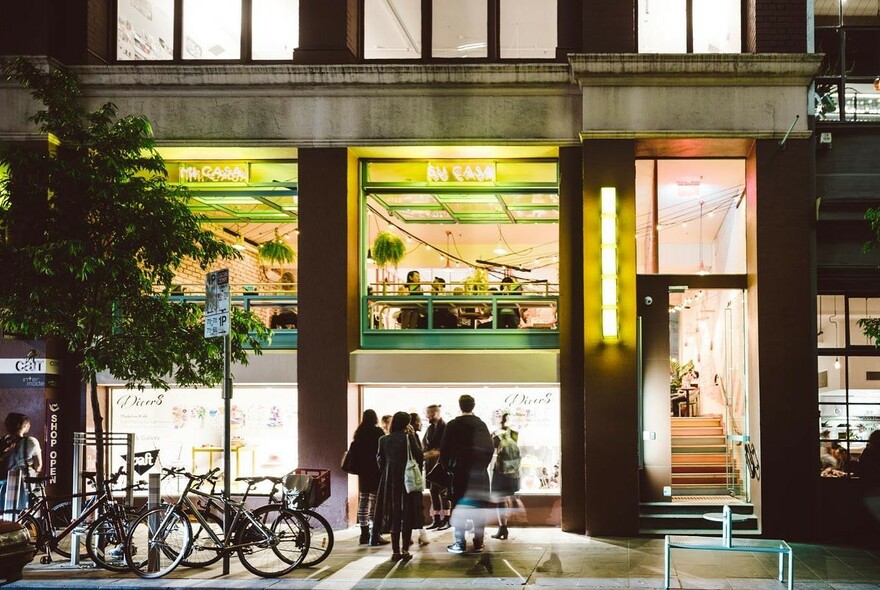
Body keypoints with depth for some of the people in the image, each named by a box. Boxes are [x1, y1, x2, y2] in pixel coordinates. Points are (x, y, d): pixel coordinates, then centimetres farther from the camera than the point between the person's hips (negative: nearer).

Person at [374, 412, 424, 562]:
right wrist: (413, 436, 1)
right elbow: (419, 458, -7)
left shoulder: (383, 440, 0)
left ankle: (395, 551, 7)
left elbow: (380, 461, 5)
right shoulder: (409, 438, -10)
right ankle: (405, 550, 3)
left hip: (389, 480, 3)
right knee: (407, 514, 5)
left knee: (393, 514, 8)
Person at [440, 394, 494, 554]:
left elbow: (444, 450, -5)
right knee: (479, 509, 7)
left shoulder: (453, 425, -5)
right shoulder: (481, 424, 4)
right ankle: (478, 543, 8)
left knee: (459, 508, 2)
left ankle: (460, 543, -1)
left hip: (460, 471, -3)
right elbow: (490, 449, 4)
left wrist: (448, 467, 8)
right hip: (480, 474, 3)